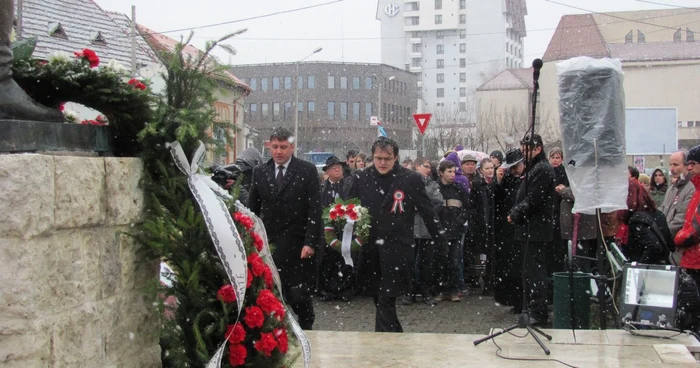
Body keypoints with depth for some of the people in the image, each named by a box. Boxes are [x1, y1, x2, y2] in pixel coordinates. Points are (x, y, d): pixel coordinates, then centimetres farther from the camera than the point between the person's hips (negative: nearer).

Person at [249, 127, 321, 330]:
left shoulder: (307, 170, -3)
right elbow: (253, 209, 11)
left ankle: (306, 330, 23)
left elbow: (315, 209, -6)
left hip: (298, 245, -3)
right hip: (270, 244, 3)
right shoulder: (260, 172, 7)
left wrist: (310, 242, -13)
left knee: (299, 295, 0)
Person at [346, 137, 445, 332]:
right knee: (380, 300, 12)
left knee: (386, 302, -9)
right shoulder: (361, 178, 3)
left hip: (397, 250, -4)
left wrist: (440, 242, 2)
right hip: (370, 249, 4)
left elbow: (427, 212, 0)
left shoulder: (411, 179, -5)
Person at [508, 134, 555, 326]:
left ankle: (539, 313, -6)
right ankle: (532, 308, 23)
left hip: (536, 229, -11)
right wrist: (515, 213, 5)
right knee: (531, 270, 15)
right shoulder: (534, 168, 19)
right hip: (530, 229, 11)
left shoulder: (543, 169, -14)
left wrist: (515, 215, -9)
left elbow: (532, 200, -21)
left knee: (535, 271, -8)